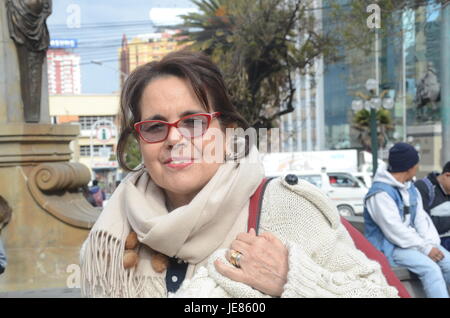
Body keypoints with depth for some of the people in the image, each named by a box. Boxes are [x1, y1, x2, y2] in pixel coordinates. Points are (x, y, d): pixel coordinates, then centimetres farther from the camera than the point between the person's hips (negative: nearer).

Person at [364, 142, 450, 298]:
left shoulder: (411, 188, 13)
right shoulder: (380, 193, -19)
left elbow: (421, 217, 6)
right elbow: (394, 230, -22)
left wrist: (431, 243, -10)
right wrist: (425, 248, -19)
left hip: (412, 239, 9)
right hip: (389, 247, -9)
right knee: (430, 268, -26)